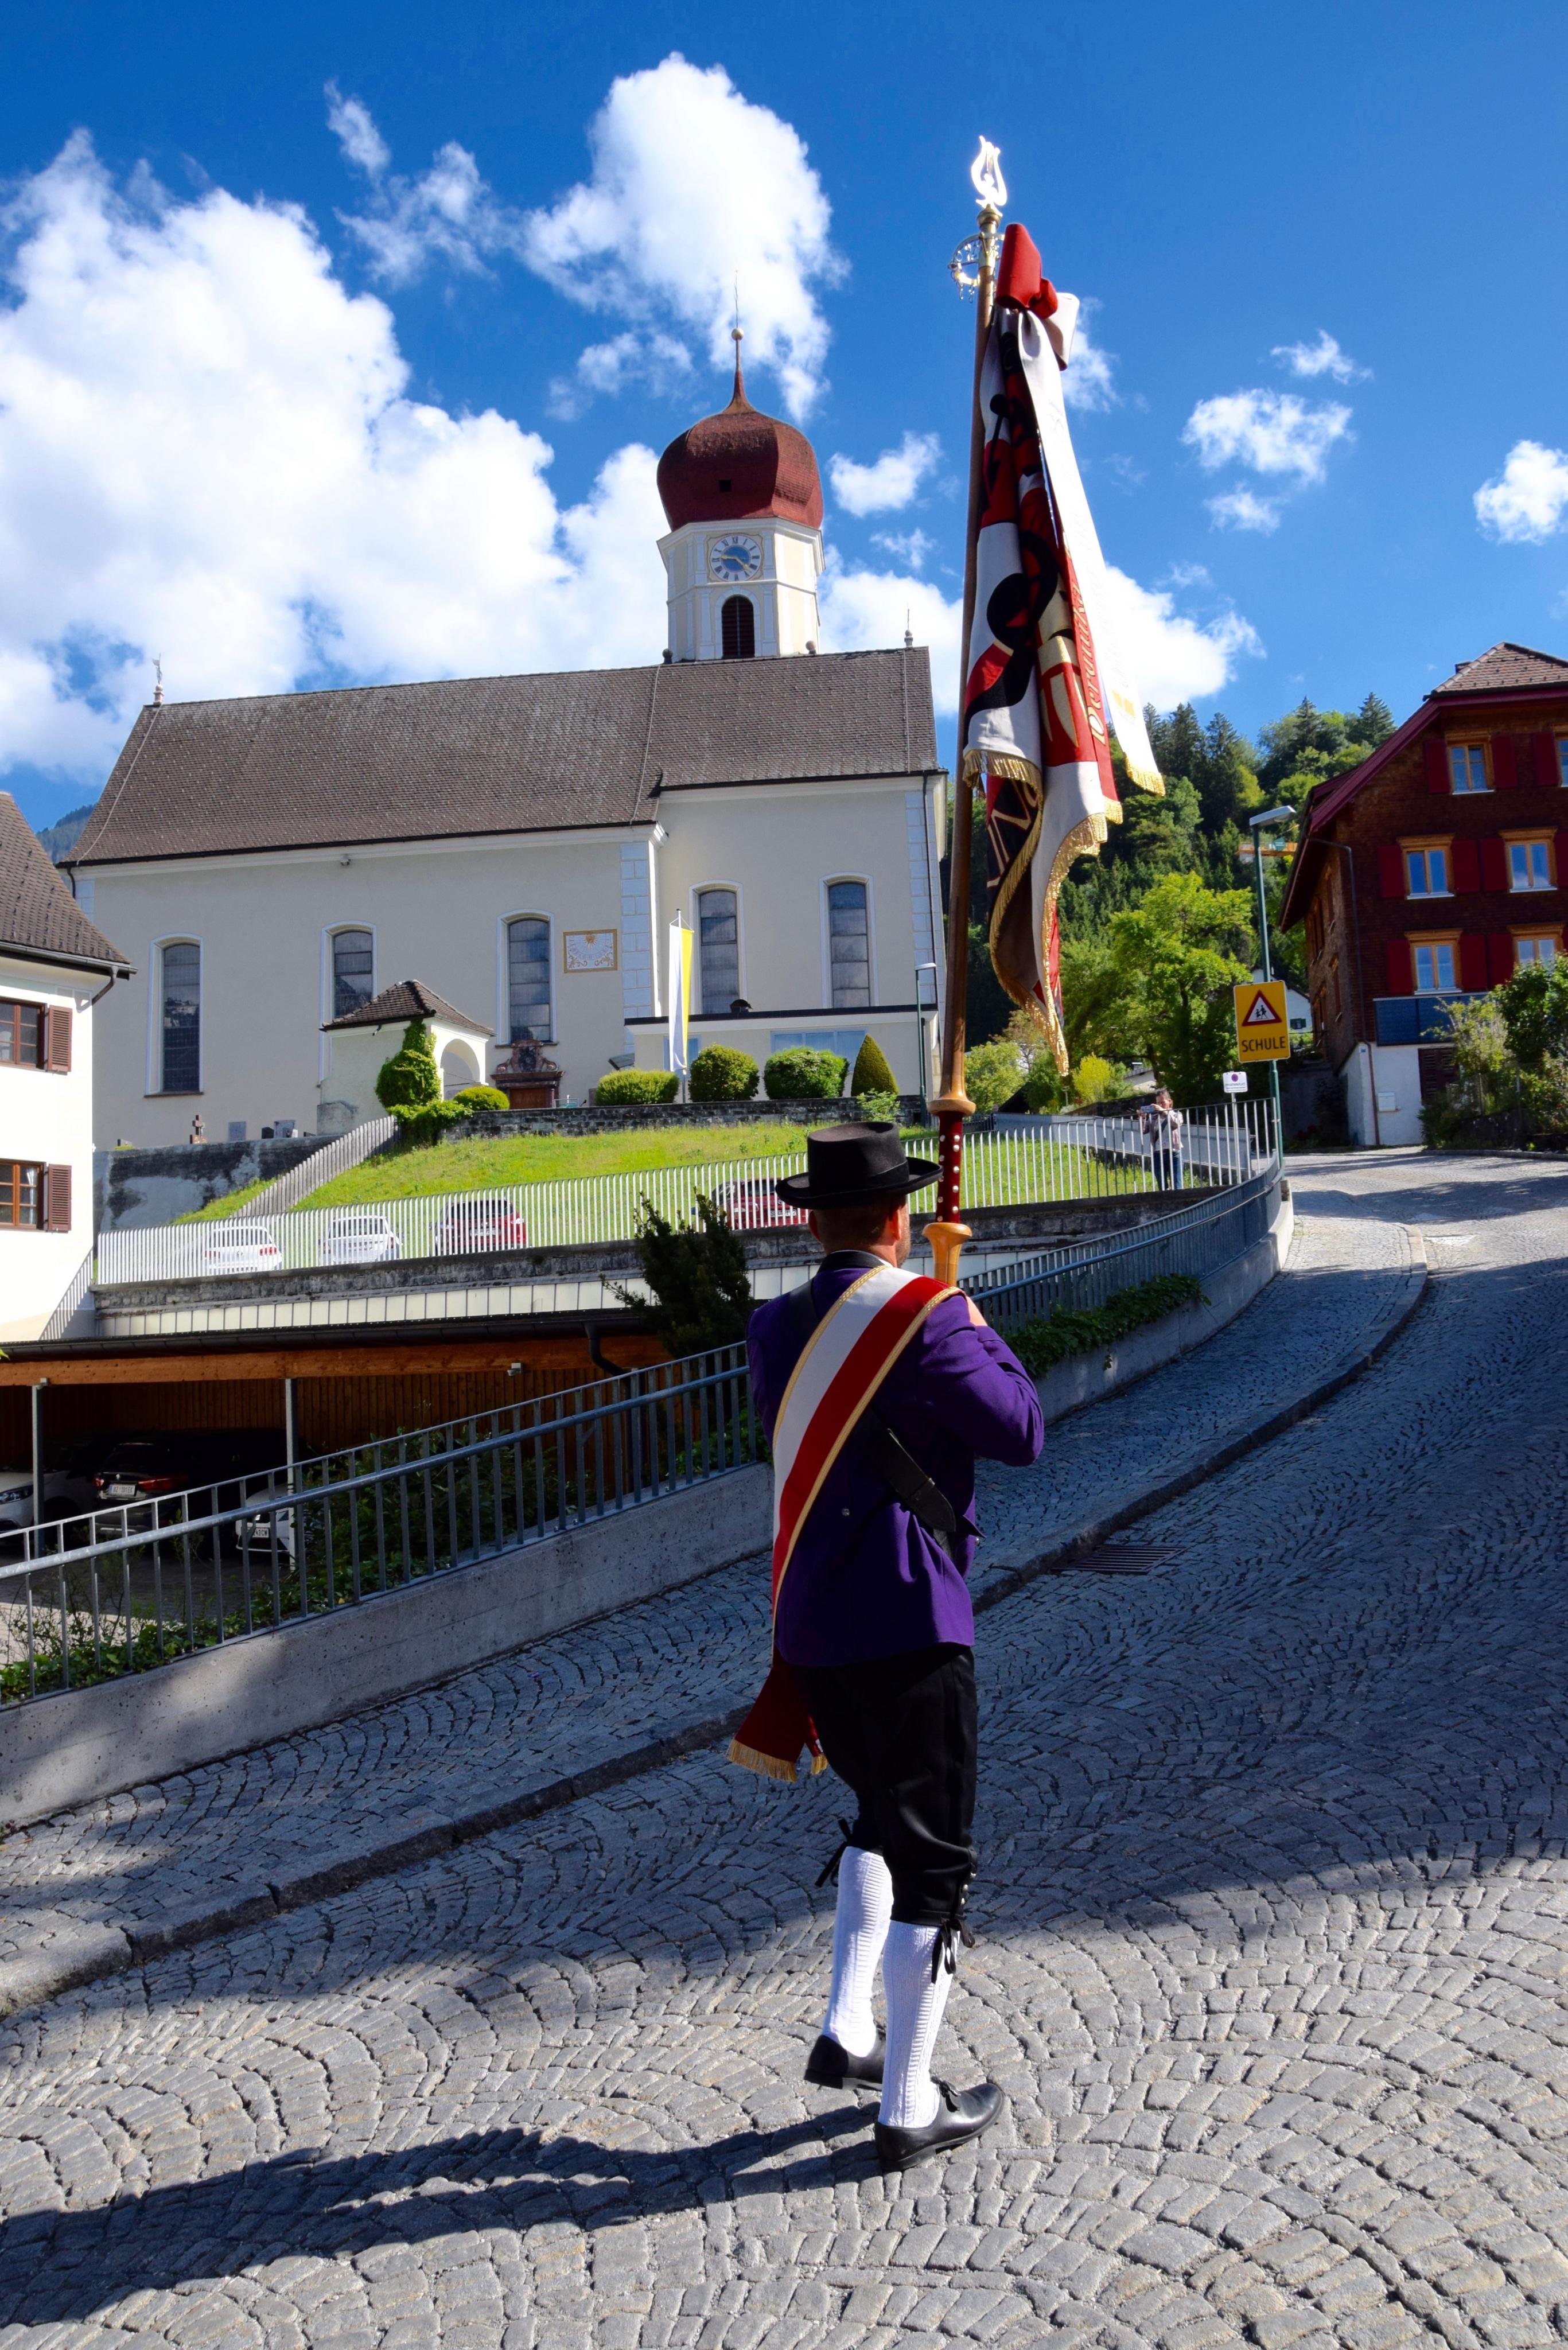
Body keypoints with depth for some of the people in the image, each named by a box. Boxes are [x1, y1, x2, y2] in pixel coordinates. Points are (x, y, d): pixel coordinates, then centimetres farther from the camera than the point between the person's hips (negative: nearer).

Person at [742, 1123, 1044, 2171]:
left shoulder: (774, 1328, 4)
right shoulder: (929, 1318, -16)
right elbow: (1024, 1433, -9)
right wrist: (983, 1334, 6)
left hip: (809, 1623, 7)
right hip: (907, 1623, -7)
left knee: (885, 1819, 27)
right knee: (934, 1862, 7)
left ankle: (847, 2032, 28)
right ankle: (910, 2107, 18)